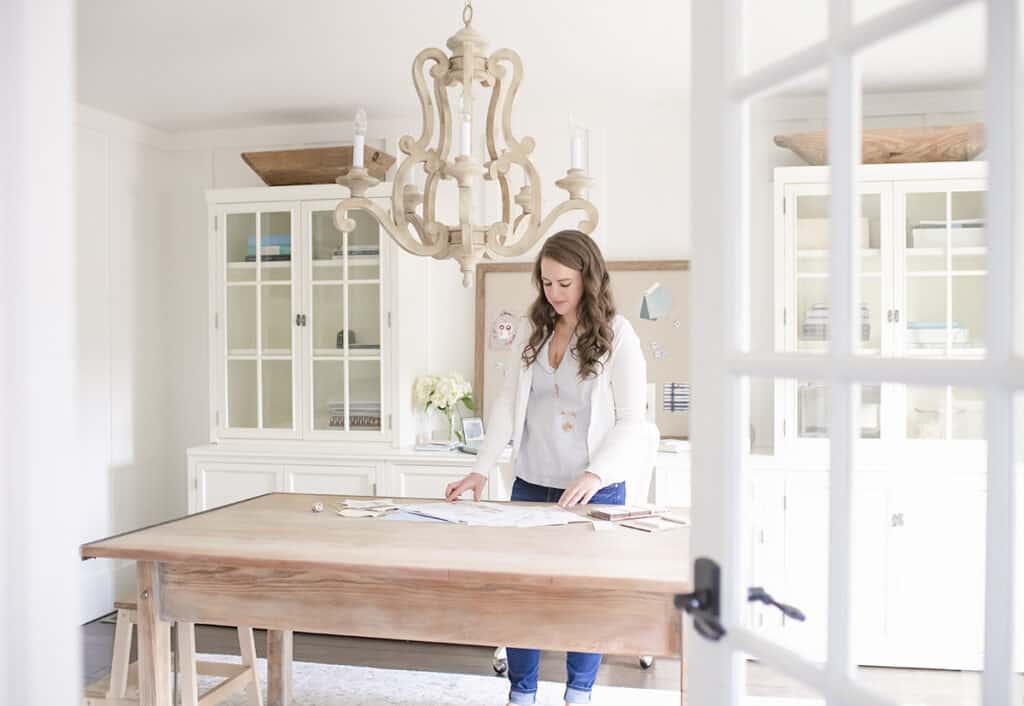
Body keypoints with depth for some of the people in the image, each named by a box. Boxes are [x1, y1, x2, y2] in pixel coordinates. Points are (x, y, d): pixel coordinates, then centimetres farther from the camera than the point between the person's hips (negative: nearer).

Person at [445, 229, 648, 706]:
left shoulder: (617, 336, -8)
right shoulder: (532, 333, 5)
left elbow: (631, 421, -11)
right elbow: (507, 404, 5)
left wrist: (595, 474, -24)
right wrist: (481, 470, -5)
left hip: (595, 490, -4)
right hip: (531, 486, 4)